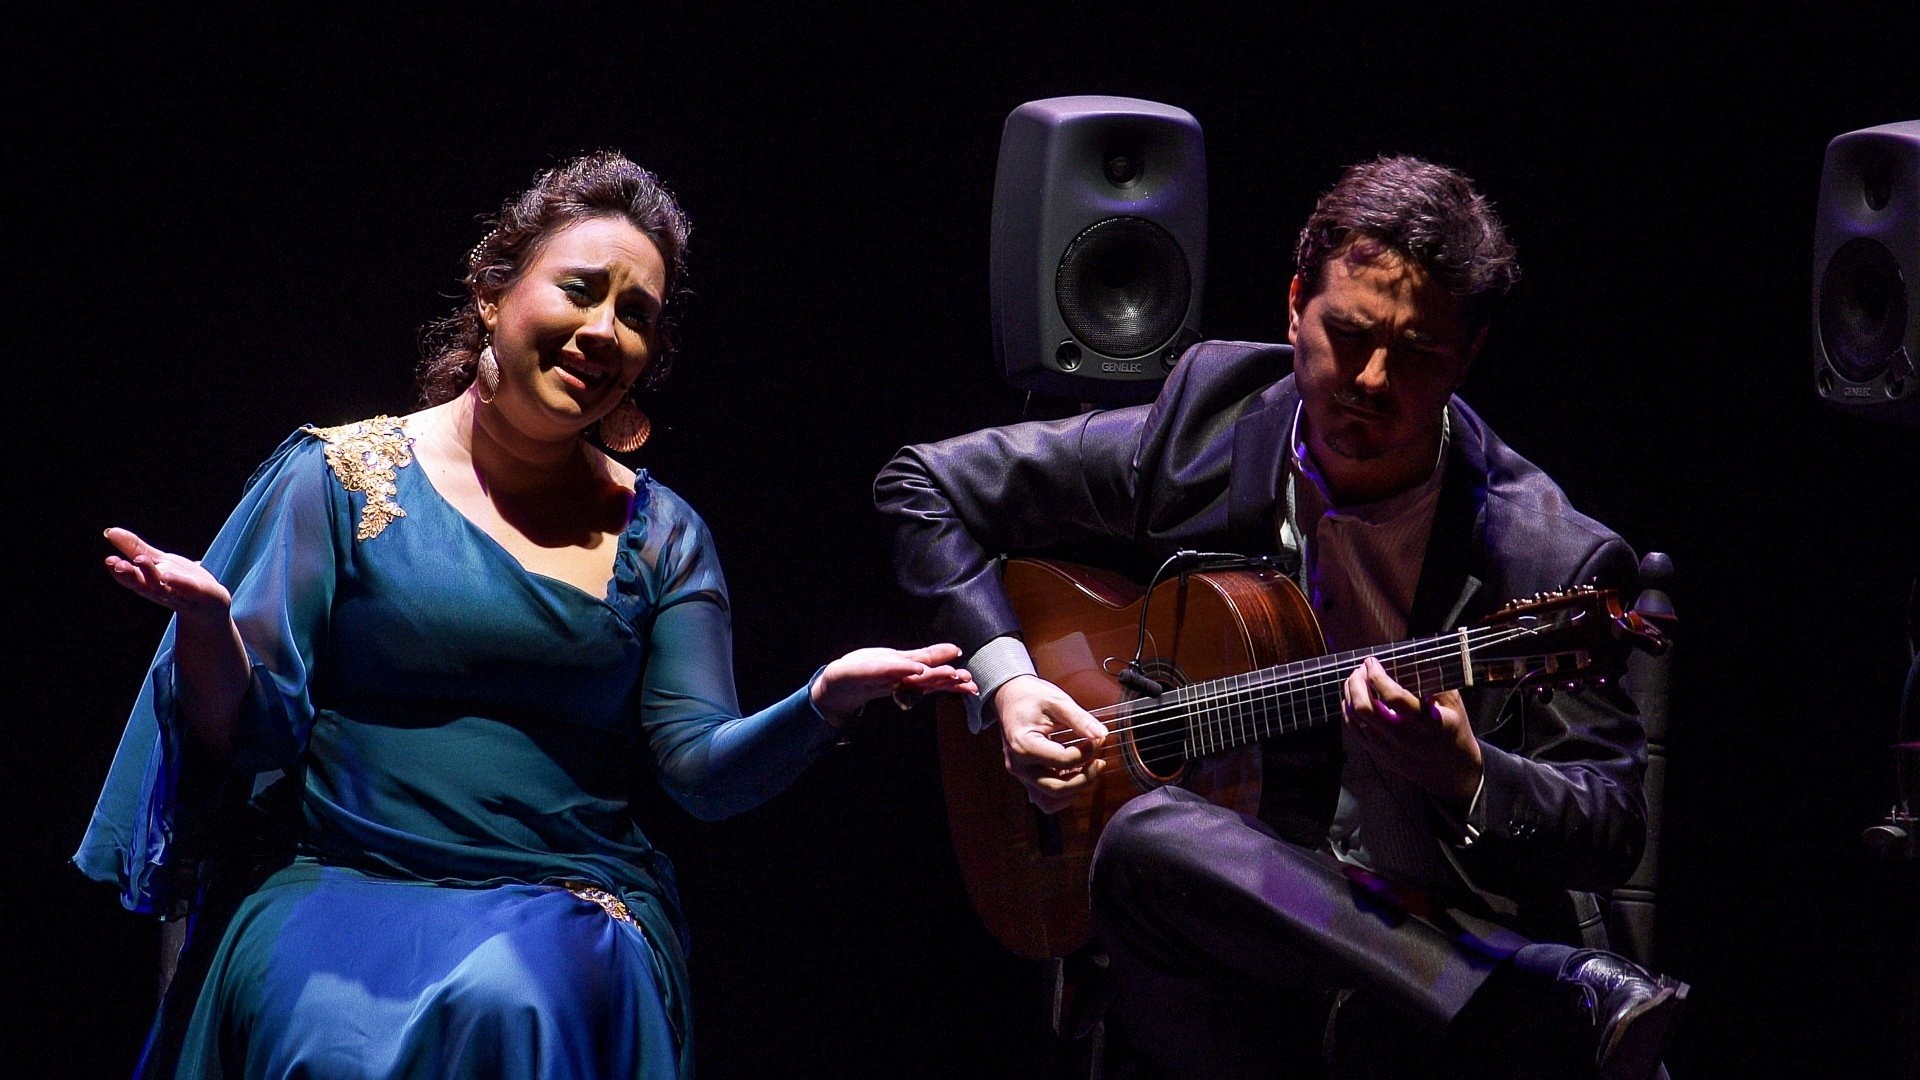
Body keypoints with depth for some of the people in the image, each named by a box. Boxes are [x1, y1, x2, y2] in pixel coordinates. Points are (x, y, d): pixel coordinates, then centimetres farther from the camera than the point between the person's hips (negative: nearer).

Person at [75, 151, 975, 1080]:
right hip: (337, 885, -1)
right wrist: (206, 625, -20)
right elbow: (246, 733, 1)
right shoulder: (341, 477, 5)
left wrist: (822, 703, -17)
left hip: (575, 904, 1)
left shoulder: (659, 536, 13)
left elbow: (702, 767, 3)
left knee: (505, 1005, -33)